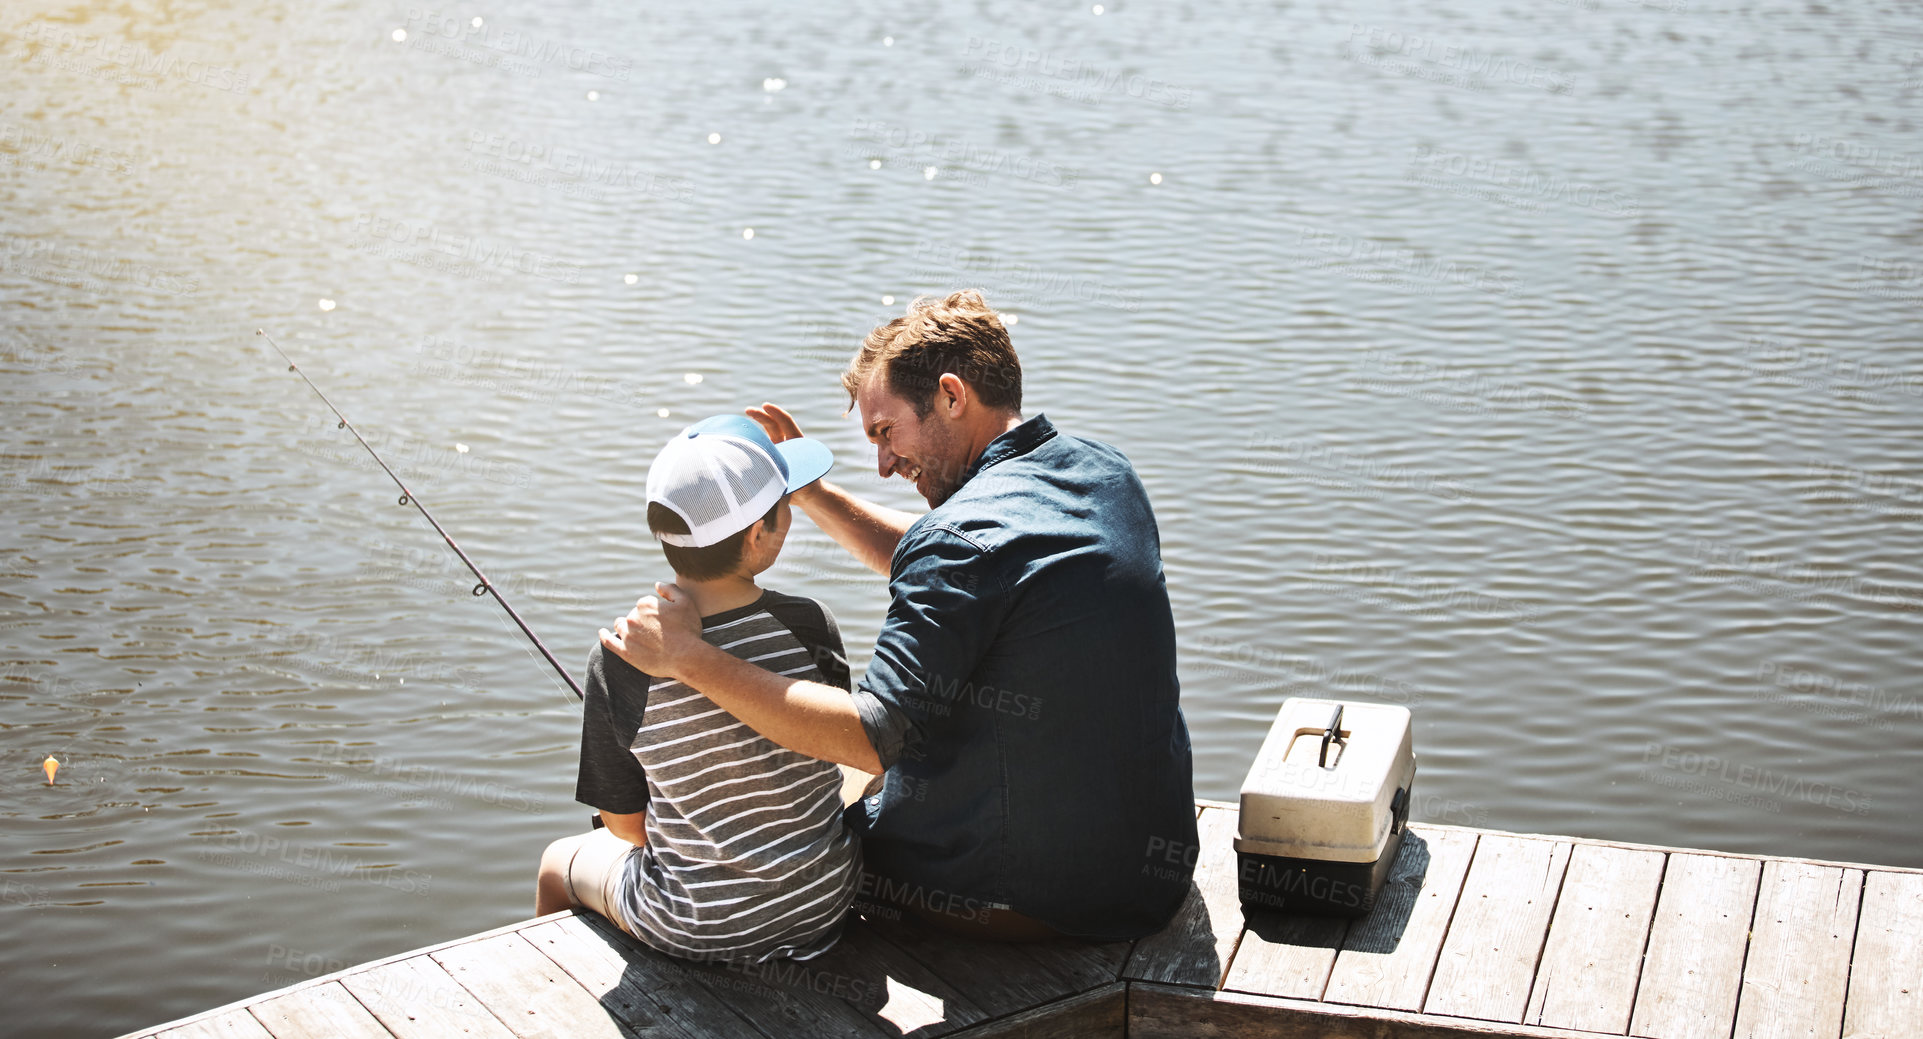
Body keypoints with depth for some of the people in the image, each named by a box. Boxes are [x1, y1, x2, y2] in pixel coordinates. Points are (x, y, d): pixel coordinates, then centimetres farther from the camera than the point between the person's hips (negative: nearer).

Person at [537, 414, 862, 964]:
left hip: (695, 932, -3)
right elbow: (832, 741, 0)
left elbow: (625, 824, -10)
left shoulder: (618, 661, -22)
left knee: (558, 862, 29)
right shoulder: (810, 626, -17)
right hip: (825, 902, 3)